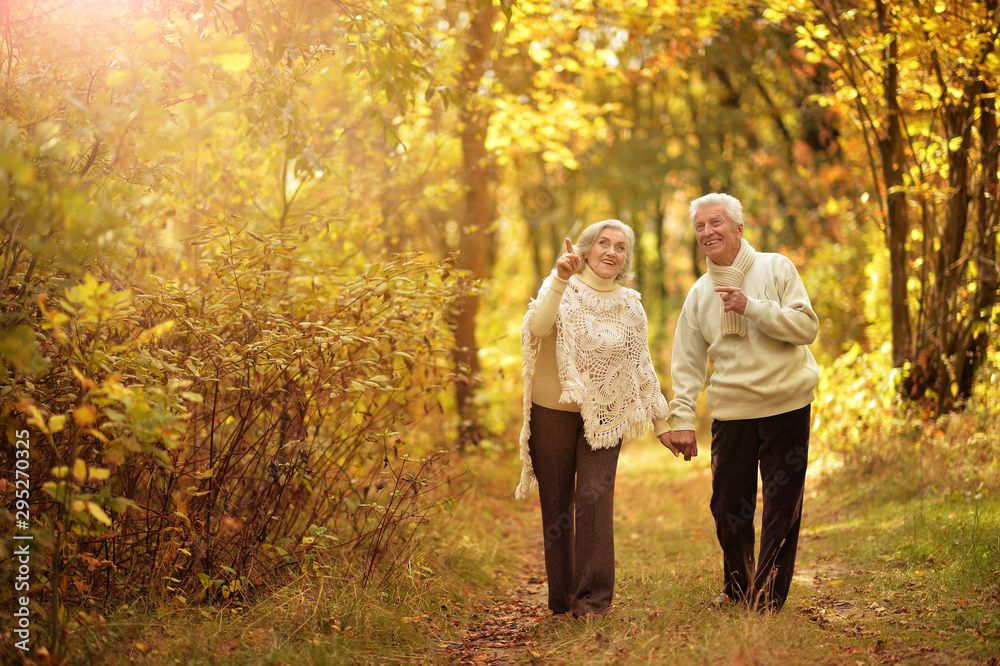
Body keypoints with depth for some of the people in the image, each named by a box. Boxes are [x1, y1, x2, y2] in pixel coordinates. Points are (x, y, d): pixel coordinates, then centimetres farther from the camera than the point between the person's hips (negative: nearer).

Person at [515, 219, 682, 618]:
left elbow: (642, 368, 14)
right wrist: (561, 280, -38)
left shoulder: (630, 305, 6)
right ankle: (561, 598, 13)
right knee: (556, 506, 3)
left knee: (594, 501, -12)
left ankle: (593, 597, -5)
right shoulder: (563, 290, -5)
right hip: (553, 411, -1)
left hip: (604, 417, 2)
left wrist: (662, 423, 16)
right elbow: (537, 327, -27)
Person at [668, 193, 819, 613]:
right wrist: (682, 418, 1)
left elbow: (806, 327, -10)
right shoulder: (699, 294, 8)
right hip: (731, 410, 3)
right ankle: (736, 590, 26)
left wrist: (751, 306, -18)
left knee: (782, 507, 0)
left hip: (786, 406, -2)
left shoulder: (776, 269, 0)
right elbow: (687, 363, 9)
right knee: (728, 505, 5)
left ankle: (768, 598, 10)